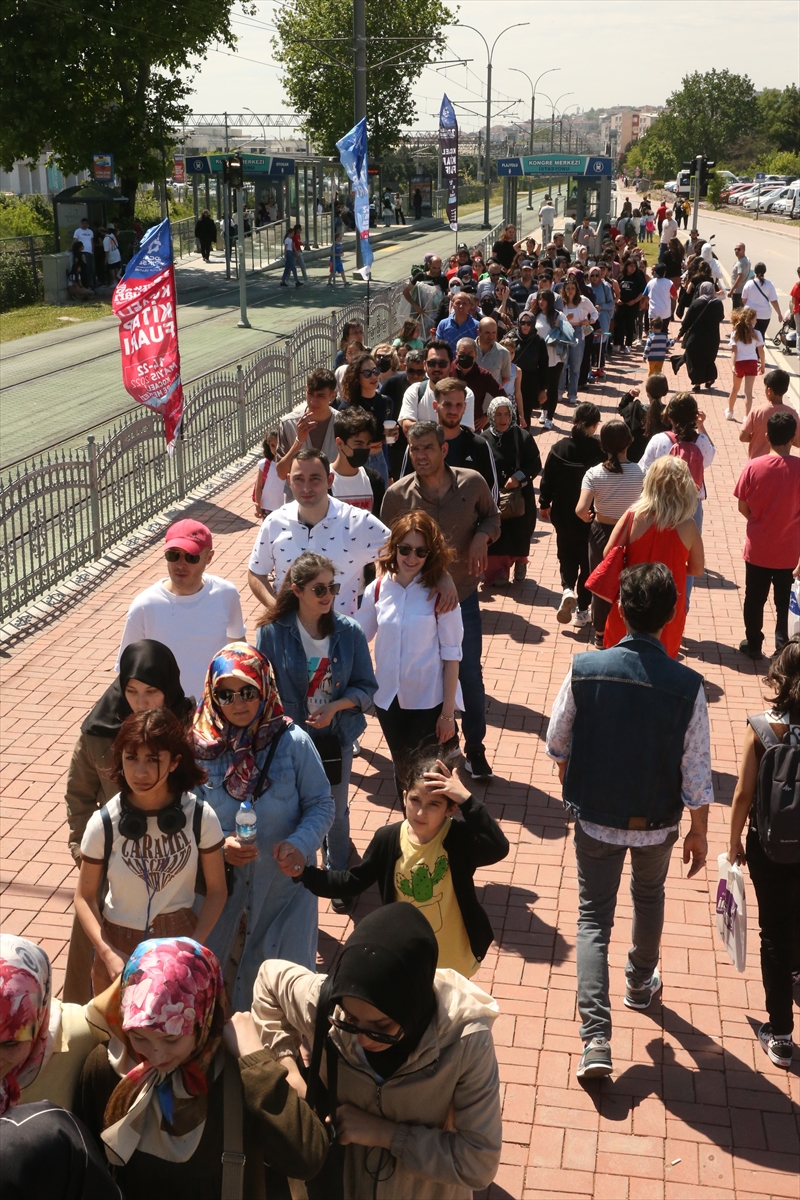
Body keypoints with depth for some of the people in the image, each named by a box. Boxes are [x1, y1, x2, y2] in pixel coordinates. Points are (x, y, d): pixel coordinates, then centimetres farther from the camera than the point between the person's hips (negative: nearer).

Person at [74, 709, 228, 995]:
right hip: (120, 945, 0)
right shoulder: (104, 823, -16)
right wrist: (107, 954, -17)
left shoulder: (200, 816, -15)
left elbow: (217, 890, -4)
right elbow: (85, 897, -5)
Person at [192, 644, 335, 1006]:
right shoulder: (201, 748, -7)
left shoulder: (293, 742, -10)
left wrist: (300, 844, -22)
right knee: (219, 975, 15)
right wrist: (219, 845, -19)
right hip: (223, 885, 1)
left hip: (284, 883, -1)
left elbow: (321, 805, -4)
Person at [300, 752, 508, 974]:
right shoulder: (388, 839, -15)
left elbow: (498, 849, -43)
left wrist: (466, 799, -46)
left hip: (451, 960, -2)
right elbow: (353, 882, -5)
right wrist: (303, 872, -16)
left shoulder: (460, 838, -23)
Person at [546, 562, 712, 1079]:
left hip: (595, 818, 0)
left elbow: (557, 742, -5)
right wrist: (699, 830, 2)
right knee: (649, 898, 29)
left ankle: (596, 1038, 1)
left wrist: (574, 786, 16)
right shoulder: (687, 686, -20)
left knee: (594, 919, 11)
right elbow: (697, 772, -13)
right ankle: (641, 983, 51)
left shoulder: (584, 669, -17)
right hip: (657, 822, 0)